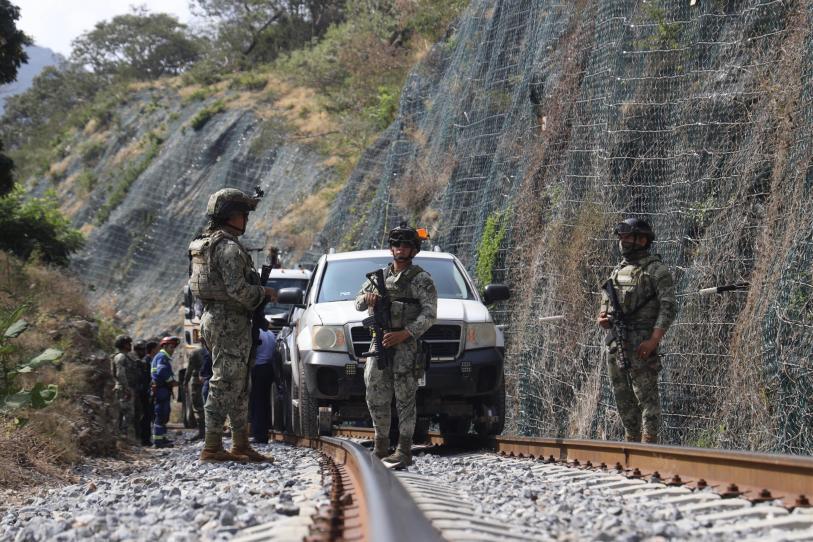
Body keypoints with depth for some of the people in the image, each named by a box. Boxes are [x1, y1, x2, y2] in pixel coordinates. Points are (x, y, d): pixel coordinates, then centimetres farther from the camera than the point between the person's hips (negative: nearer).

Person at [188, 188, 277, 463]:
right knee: (225, 385, -7)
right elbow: (238, 289, -22)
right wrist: (265, 293, -7)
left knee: (239, 387, 14)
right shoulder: (228, 247, -16)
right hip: (230, 321, -10)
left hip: (213, 317, 10)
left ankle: (241, 445, 18)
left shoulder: (206, 244, 16)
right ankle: (212, 448, -6)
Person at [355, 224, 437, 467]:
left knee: (405, 400, -7)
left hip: (407, 345, -5)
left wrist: (404, 334, -20)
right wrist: (367, 298, -7)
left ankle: (404, 452, -6)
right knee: (376, 397, 6)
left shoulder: (421, 279, -1)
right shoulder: (379, 276, 16)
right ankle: (381, 446, 19)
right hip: (379, 342, 5)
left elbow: (429, 314, -9)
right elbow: (358, 304, 19)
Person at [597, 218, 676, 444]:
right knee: (623, 398, 10)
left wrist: (654, 340, -22)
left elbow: (668, 308, -12)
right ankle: (631, 443, 19)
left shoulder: (656, 270, -6)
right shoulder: (618, 270, 17)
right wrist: (602, 318, 3)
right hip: (616, 343, 8)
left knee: (646, 395, -8)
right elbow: (605, 303, 26)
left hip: (642, 344, -7)